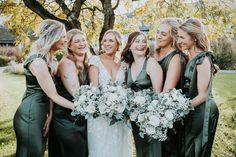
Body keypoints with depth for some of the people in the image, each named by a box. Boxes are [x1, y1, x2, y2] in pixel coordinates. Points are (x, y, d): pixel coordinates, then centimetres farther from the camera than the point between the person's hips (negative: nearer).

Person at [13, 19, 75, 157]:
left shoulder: (48, 58, 7)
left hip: (41, 113, 9)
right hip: (30, 115, -9)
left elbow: (51, 91, 3)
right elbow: (53, 96, -20)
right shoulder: (38, 61, -23)